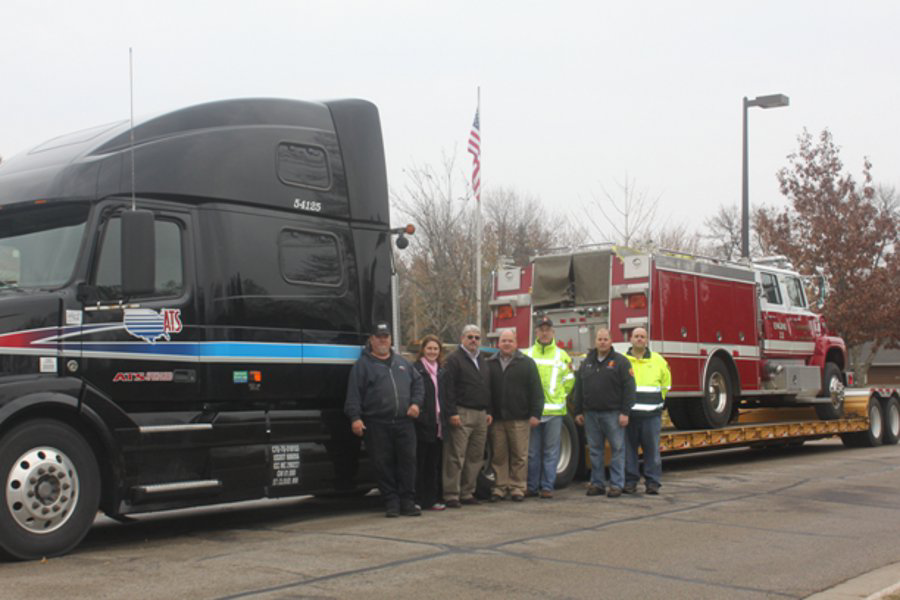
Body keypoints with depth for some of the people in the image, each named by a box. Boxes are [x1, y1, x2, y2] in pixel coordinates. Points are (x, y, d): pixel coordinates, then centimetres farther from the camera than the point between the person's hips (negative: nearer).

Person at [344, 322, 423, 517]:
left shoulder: (402, 362, 19)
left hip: (404, 422, 4)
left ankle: (407, 502, 9)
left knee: (408, 461, 1)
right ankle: (391, 503, 7)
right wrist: (355, 417, -13)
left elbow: (417, 382, 24)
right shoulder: (363, 365, 4)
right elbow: (353, 393, -3)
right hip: (377, 424, -3)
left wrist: (416, 403, 7)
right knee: (383, 464, -2)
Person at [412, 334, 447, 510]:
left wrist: (444, 420, 9)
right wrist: (417, 415, -18)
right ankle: (417, 500, 4)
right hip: (422, 423, -6)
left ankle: (432, 499, 16)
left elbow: (444, 397, 17)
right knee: (419, 463, -1)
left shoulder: (441, 372, 17)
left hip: (437, 424, 6)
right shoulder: (415, 369, -5)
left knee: (434, 464, 10)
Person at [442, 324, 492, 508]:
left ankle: (467, 493, 17)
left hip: (480, 415, 8)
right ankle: (451, 495, -3)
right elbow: (448, 388, -11)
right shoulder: (454, 359, -5)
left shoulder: (481, 360, 20)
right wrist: (452, 413, -17)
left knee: (476, 457, 9)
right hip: (462, 414, -8)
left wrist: (488, 411, 18)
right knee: (456, 457, -7)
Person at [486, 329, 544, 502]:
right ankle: (500, 487, 13)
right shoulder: (490, 364, 11)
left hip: (519, 418, -2)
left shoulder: (527, 363, 5)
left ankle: (517, 488, 8)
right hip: (496, 418, 2)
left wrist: (535, 414, -7)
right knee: (498, 455, 5)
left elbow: (536, 391, 1)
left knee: (519, 456, 1)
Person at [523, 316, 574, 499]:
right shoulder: (527, 354, 9)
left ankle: (547, 486, 7)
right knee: (532, 451, 5)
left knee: (551, 451, 2)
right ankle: (531, 486, 12)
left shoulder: (562, 356, 8)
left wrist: (560, 397, 4)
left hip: (554, 410, 0)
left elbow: (569, 381, 11)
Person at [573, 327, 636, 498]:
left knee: (617, 449, -2)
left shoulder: (620, 362, -2)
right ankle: (597, 483, 15)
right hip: (591, 414, 4)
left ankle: (616, 484, 4)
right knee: (595, 450, 8)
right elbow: (579, 389, 16)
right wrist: (578, 412, 11)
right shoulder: (587, 362, 13)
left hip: (613, 414, -4)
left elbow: (628, 388, -7)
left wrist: (625, 412, -12)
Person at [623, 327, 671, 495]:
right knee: (629, 449, 2)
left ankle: (652, 482, 6)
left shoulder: (658, 360, 9)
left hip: (651, 414, 0)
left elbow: (666, 382, 20)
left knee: (652, 449, 0)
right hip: (628, 413, 0)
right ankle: (630, 481, 10)